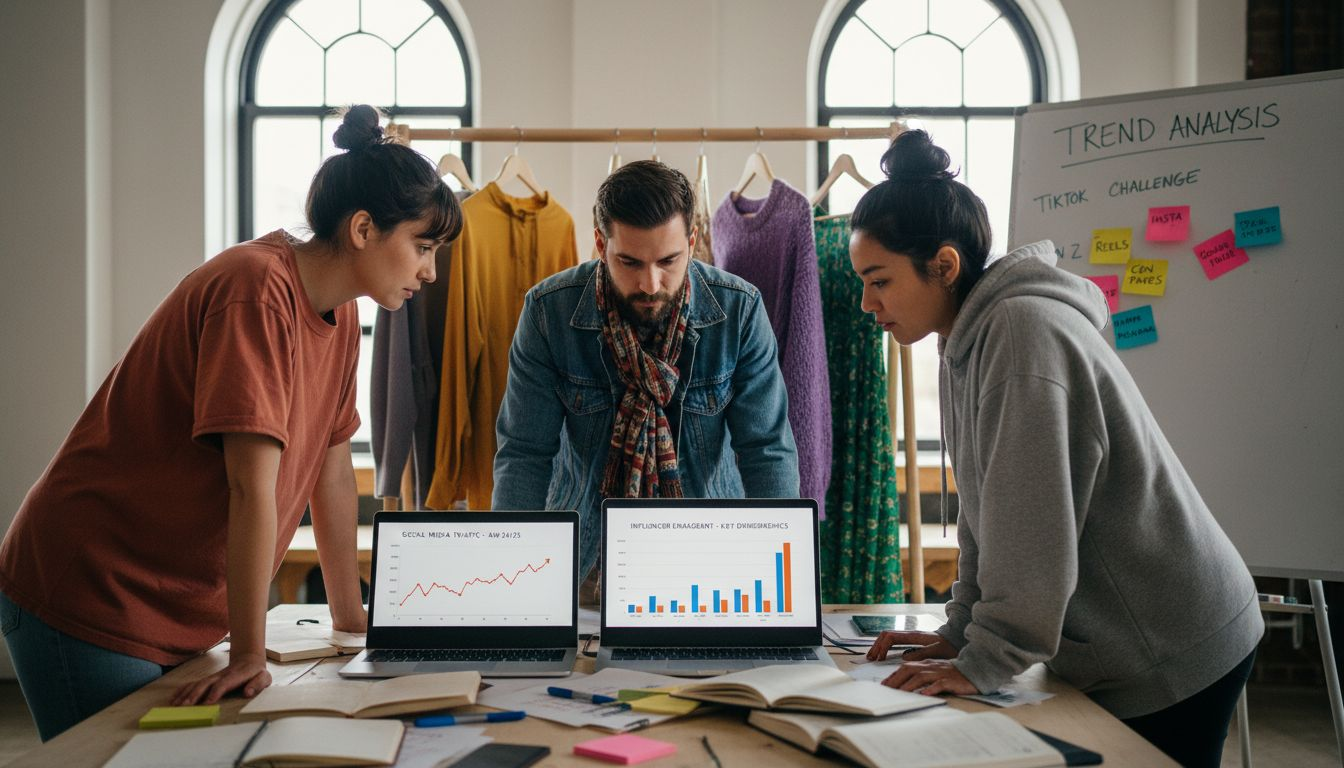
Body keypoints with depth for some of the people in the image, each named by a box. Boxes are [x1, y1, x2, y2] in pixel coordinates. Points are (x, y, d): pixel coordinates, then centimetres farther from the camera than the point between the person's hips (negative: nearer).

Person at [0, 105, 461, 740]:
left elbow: (332, 472, 9)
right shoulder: (259, 290, -23)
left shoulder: (341, 314, 5)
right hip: (88, 599, -8)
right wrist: (249, 653, -23)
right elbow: (253, 487, -25)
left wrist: (351, 620, 12)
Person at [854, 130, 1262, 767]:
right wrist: (960, 633, 7)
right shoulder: (965, 343, 6)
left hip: (1169, 654, -8)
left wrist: (984, 661, -21)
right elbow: (984, 511, 9)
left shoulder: (1024, 330, -23)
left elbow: (1034, 524, -26)